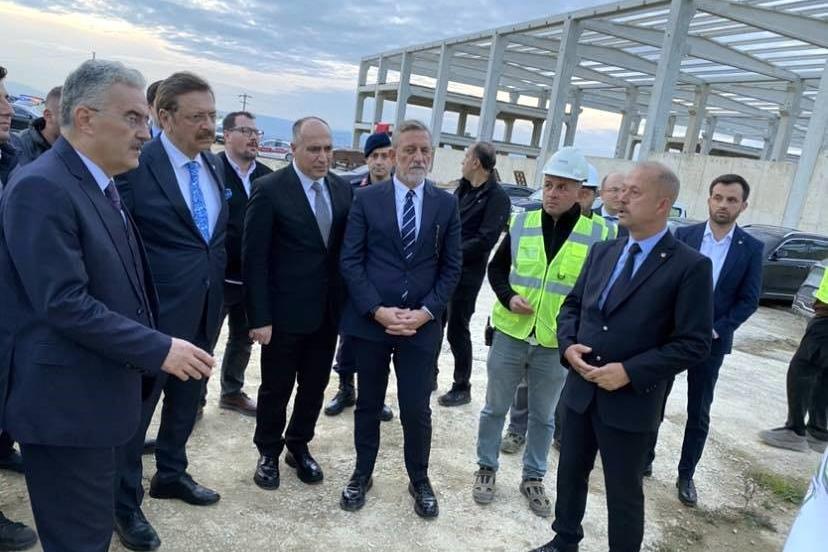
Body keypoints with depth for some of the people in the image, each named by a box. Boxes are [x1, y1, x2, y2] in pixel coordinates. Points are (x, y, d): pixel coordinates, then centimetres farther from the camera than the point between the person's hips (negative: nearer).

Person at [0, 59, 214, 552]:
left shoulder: (100, 185, 11)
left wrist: (159, 345, 12)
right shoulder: (41, 188, -19)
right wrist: (159, 349, -22)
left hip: (95, 393, 9)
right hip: (66, 403, -9)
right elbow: (63, 304, -25)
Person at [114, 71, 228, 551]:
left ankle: (171, 474, 44)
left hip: (204, 309, 7)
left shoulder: (214, 165, 6)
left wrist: (217, 283, 10)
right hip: (154, 312, -7)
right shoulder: (137, 165, -16)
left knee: (187, 399, 21)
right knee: (137, 404, 10)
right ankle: (125, 501, 30)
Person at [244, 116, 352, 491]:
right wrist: (259, 317, -15)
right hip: (285, 312, -4)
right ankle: (268, 453, 33)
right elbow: (254, 259, -12)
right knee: (276, 388, 12)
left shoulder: (343, 190, 4)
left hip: (328, 311, 5)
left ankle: (299, 446, 37)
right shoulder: (269, 189, -11)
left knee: (315, 387, 16)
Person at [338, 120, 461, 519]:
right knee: (368, 404, 14)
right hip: (370, 321, 0)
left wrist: (426, 312, -9)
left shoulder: (446, 204, 4)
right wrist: (377, 310, -13)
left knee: (417, 409, 6)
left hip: (422, 324, 0)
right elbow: (350, 261, -3)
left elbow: (451, 267, 3)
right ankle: (362, 474, 33)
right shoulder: (366, 199, 0)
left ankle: (419, 480, 29)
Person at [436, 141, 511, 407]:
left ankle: (462, 388, 19)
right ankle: (429, 376, 30)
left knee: (457, 331, 3)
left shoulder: (497, 197, -11)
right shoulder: (462, 189, 12)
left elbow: (485, 240, -19)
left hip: (466, 274, -7)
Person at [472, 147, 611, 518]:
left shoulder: (597, 235, -6)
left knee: (543, 415, 15)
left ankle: (533, 478, 33)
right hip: (511, 335, 1)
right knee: (495, 407, 13)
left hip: (557, 344, 0)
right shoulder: (522, 224, -2)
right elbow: (496, 268, 8)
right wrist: (508, 297, -11)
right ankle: (486, 468, 32)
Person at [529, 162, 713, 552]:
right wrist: (568, 344, -7)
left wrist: (630, 372, -20)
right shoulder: (602, 252, 6)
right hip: (580, 390, 6)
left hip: (631, 401, -5)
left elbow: (694, 343, -15)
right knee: (570, 474, 21)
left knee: (623, 492, 12)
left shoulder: (690, 266, -13)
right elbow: (572, 305, 13)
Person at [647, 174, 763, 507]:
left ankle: (686, 475, 24)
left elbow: (749, 300, -3)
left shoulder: (751, 248, -2)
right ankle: (645, 459, 27)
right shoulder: (683, 236, -2)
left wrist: (715, 330, -12)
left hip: (711, 341, 0)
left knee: (698, 413, 9)